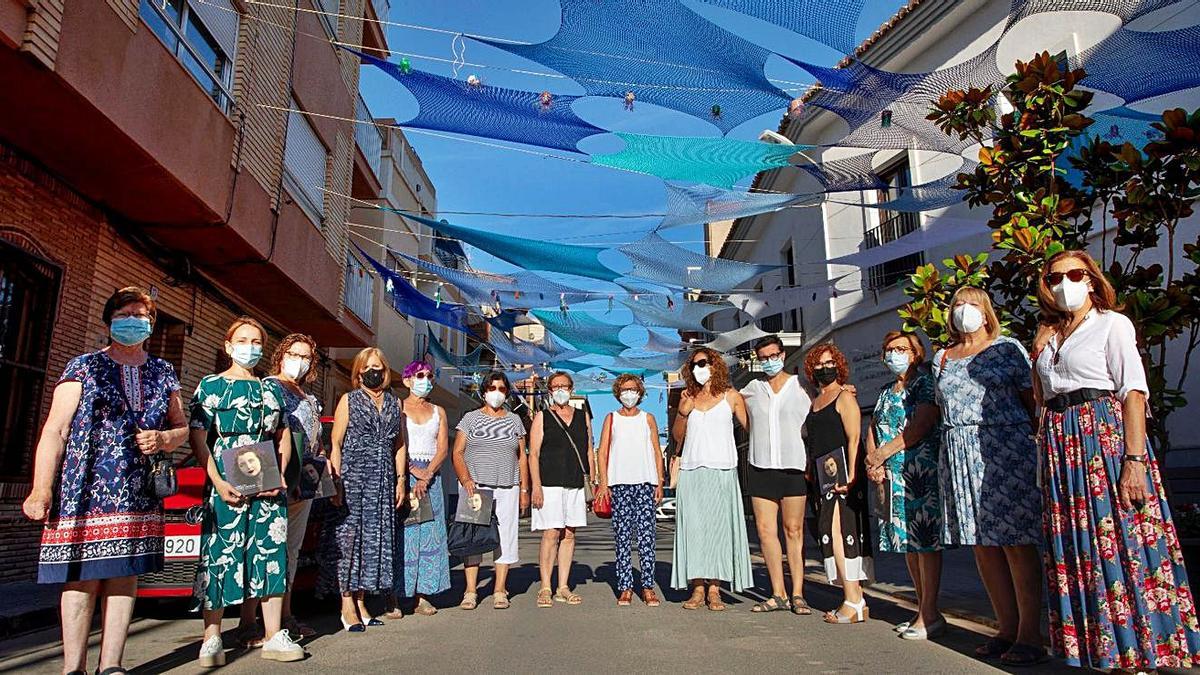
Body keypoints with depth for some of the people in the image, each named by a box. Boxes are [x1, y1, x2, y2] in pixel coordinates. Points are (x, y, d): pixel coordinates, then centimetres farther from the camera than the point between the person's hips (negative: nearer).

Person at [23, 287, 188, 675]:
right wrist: (41, 491, -10)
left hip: (139, 494, 3)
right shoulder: (84, 367, 4)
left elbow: (181, 428, 19)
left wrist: (162, 439, -4)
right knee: (83, 577, -2)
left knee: (125, 575, 4)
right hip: (85, 491, -3)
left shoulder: (163, 373, 15)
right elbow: (54, 431, -2)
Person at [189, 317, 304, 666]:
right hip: (227, 486, -3)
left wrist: (279, 477, -1)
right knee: (220, 555, -2)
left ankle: (274, 637, 9)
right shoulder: (211, 385, 3)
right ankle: (212, 640, 9)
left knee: (271, 554, 3)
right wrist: (218, 482, -13)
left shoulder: (272, 388, 14)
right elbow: (198, 440, -3)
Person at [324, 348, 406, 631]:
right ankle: (348, 605, 4)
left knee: (375, 537, 5)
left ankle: (361, 602, 15)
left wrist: (401, 479, 9)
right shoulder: (349, 400, 3)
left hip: (383, 480, 4)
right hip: (353, 476, -4)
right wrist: (337, 480, -10)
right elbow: (336, 443, -2)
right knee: (349, 536, -4)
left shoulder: (395, 404, 14)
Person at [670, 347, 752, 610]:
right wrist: (682, 413, -2)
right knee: (692, 527, -1)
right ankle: (697, 588, 4)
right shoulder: (688, 398, 14)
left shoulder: (731, 396, 8)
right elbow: (678, 436, 15)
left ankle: (714, 590, 1)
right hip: (691, 470, 3)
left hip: (721, 471, -2)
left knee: (718, 525, -4)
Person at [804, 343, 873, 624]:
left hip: (844, 474, -7)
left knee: (839, 531, -12)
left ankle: (853, 602, -9)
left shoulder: (845, 396, -2)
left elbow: (853, 438, -11)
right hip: (824, 475, 8)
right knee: (832, 532, 4)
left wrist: (851, 474, -20)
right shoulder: (814, 402, 20)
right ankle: (854, 599, 9)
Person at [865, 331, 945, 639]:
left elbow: (920, 426, -16)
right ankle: (923, 610, 19)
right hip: (893, 476, 8)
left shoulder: (926, 382, -4)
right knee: (906, 540, 10)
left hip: (922, 473, -8)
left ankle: (930, 614, -2)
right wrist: (872, 461, -2)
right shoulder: (887, 392, 20)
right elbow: (872, 428, 16)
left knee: (924, 538, -7)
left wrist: (883, 452, -14)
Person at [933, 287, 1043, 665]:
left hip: (1005, 449, -5)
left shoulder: (1007, 348, 5)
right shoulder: (941, 358, 17)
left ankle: (1030, 635, 4)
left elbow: (1033, 400, 1)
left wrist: (1039, 445, -8)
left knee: (1015, 541, -5)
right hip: (958, 456, 5)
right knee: (981, 544, 7)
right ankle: (1007, 629, 17)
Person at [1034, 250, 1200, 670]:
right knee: (1075, 551, 6)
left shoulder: (1112, 324, 1)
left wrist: (1134, 459, -18)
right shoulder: (1050, 335, 18)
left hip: (1105, 434, -6)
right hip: (1060, 446, 6)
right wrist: (1046, 457, 12)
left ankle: (1138, 656, 3)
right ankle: (1099, 653, 15)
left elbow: (1133, 392, -9)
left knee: (1117, 544, -7)